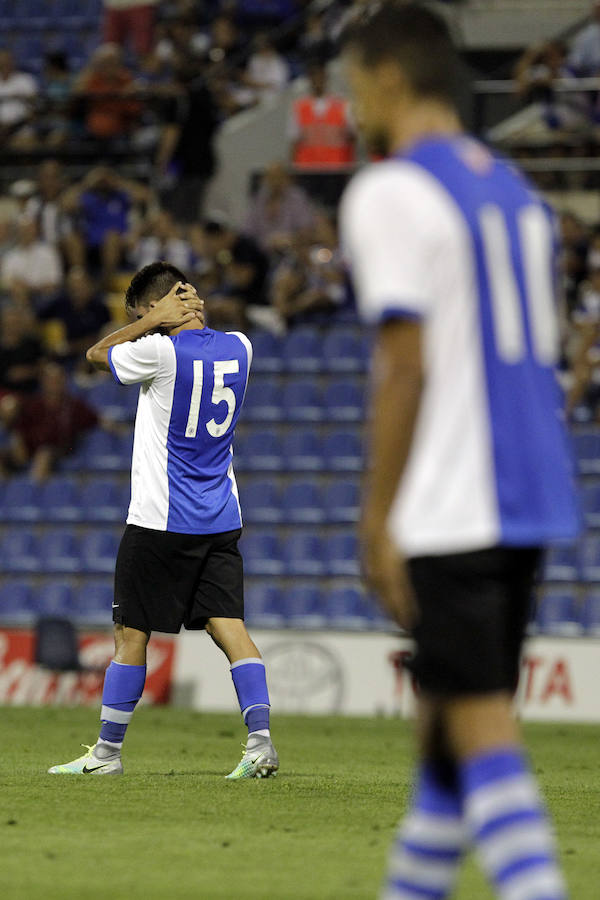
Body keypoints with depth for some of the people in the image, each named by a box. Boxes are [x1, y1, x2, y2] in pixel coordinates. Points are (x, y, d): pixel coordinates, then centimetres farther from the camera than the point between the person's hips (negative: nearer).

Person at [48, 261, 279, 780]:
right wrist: (193, 314, 12)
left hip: (161, 519, -6)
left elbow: (97, 354, 3)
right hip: (222, 519, 6)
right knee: (228, 624, 1)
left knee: (130, 634, 3)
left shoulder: (160, 352, -14)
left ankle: (108, 751, 10)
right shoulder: (238, 348, 5)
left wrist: (156, 320, 1)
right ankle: (260, 741, -13)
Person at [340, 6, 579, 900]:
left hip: (451, 512, -8)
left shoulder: (388, 193, -9)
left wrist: (379, 517, -12)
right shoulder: (515, 190, 17)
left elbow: (405, 366, -15)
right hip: (533, 498, 8)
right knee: (445, 721, 16)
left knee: (482, 731, -9)